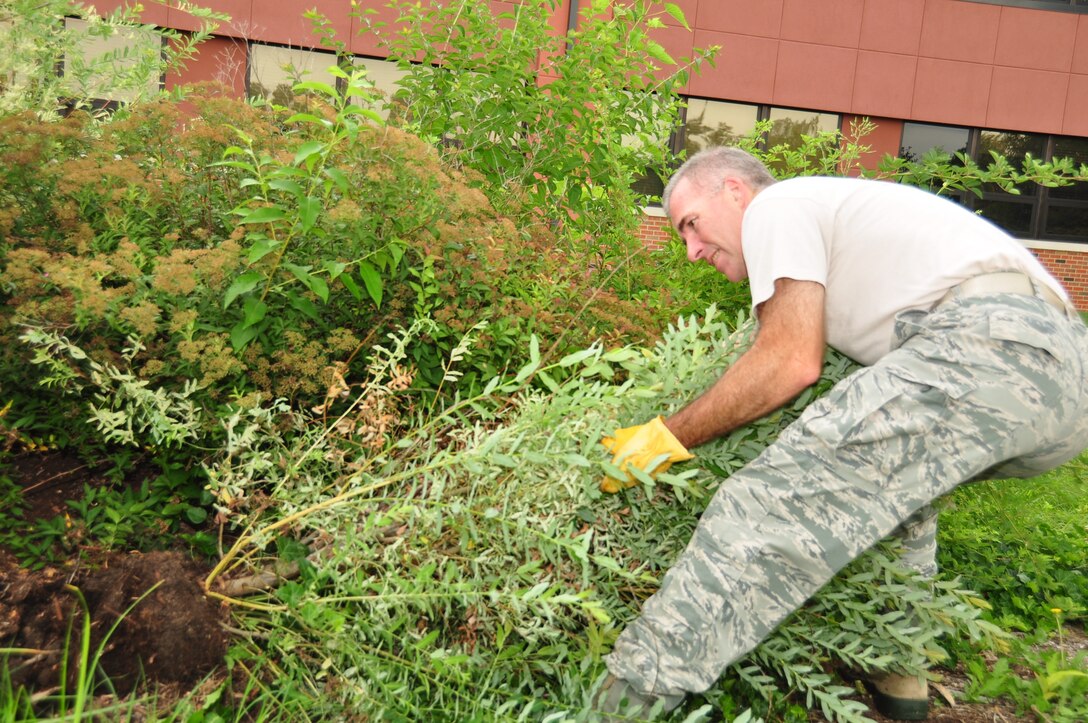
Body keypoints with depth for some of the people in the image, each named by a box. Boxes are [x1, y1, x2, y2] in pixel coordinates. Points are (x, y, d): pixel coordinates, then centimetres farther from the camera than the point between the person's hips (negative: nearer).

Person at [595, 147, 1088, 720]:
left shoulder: (776, 205, 6)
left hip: (992, 342, -11)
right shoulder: (832, 205, 33)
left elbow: (792, 361, -8)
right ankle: (896, 674, 32)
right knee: (892, 463, 32)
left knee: (779, 492, -17)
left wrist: (668, 438, 0)